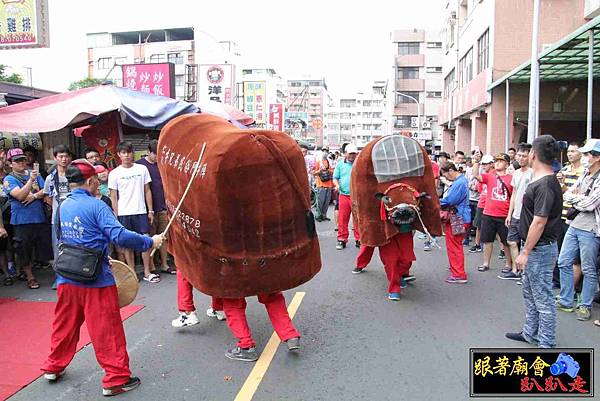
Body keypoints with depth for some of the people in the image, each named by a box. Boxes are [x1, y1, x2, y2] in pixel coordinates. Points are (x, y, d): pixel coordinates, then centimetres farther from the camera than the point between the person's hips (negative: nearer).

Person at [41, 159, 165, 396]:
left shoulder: (63, 206, 8)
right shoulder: (95, 206, -15)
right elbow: (119, 236, -24)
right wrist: (150, 242, -14)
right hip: (95, 279, -7)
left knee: (65, 324, 22)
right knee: (107, 329, 1)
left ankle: (54, 367, 38)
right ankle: (116, 378, 8)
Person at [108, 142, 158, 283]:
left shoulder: (142, 169, 5)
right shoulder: (114, 173, 2)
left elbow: (147, 191, 8)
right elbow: (113, 197, 2)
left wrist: (150, 210, 4)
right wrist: (116, 216, -3)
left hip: (141, 212, 1)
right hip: (123, 214, -1)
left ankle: (147, 272, 7)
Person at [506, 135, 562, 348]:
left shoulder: (545, 185, -22)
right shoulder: (540, 180, 9)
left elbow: (539, 222, -25)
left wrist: (525, 252, -21)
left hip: (540, 249, -10)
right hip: (534, 248, 10)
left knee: (543, 298, 2)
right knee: (530, 293, 21)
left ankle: (546, 343, 15)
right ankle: (530, 333, 36)